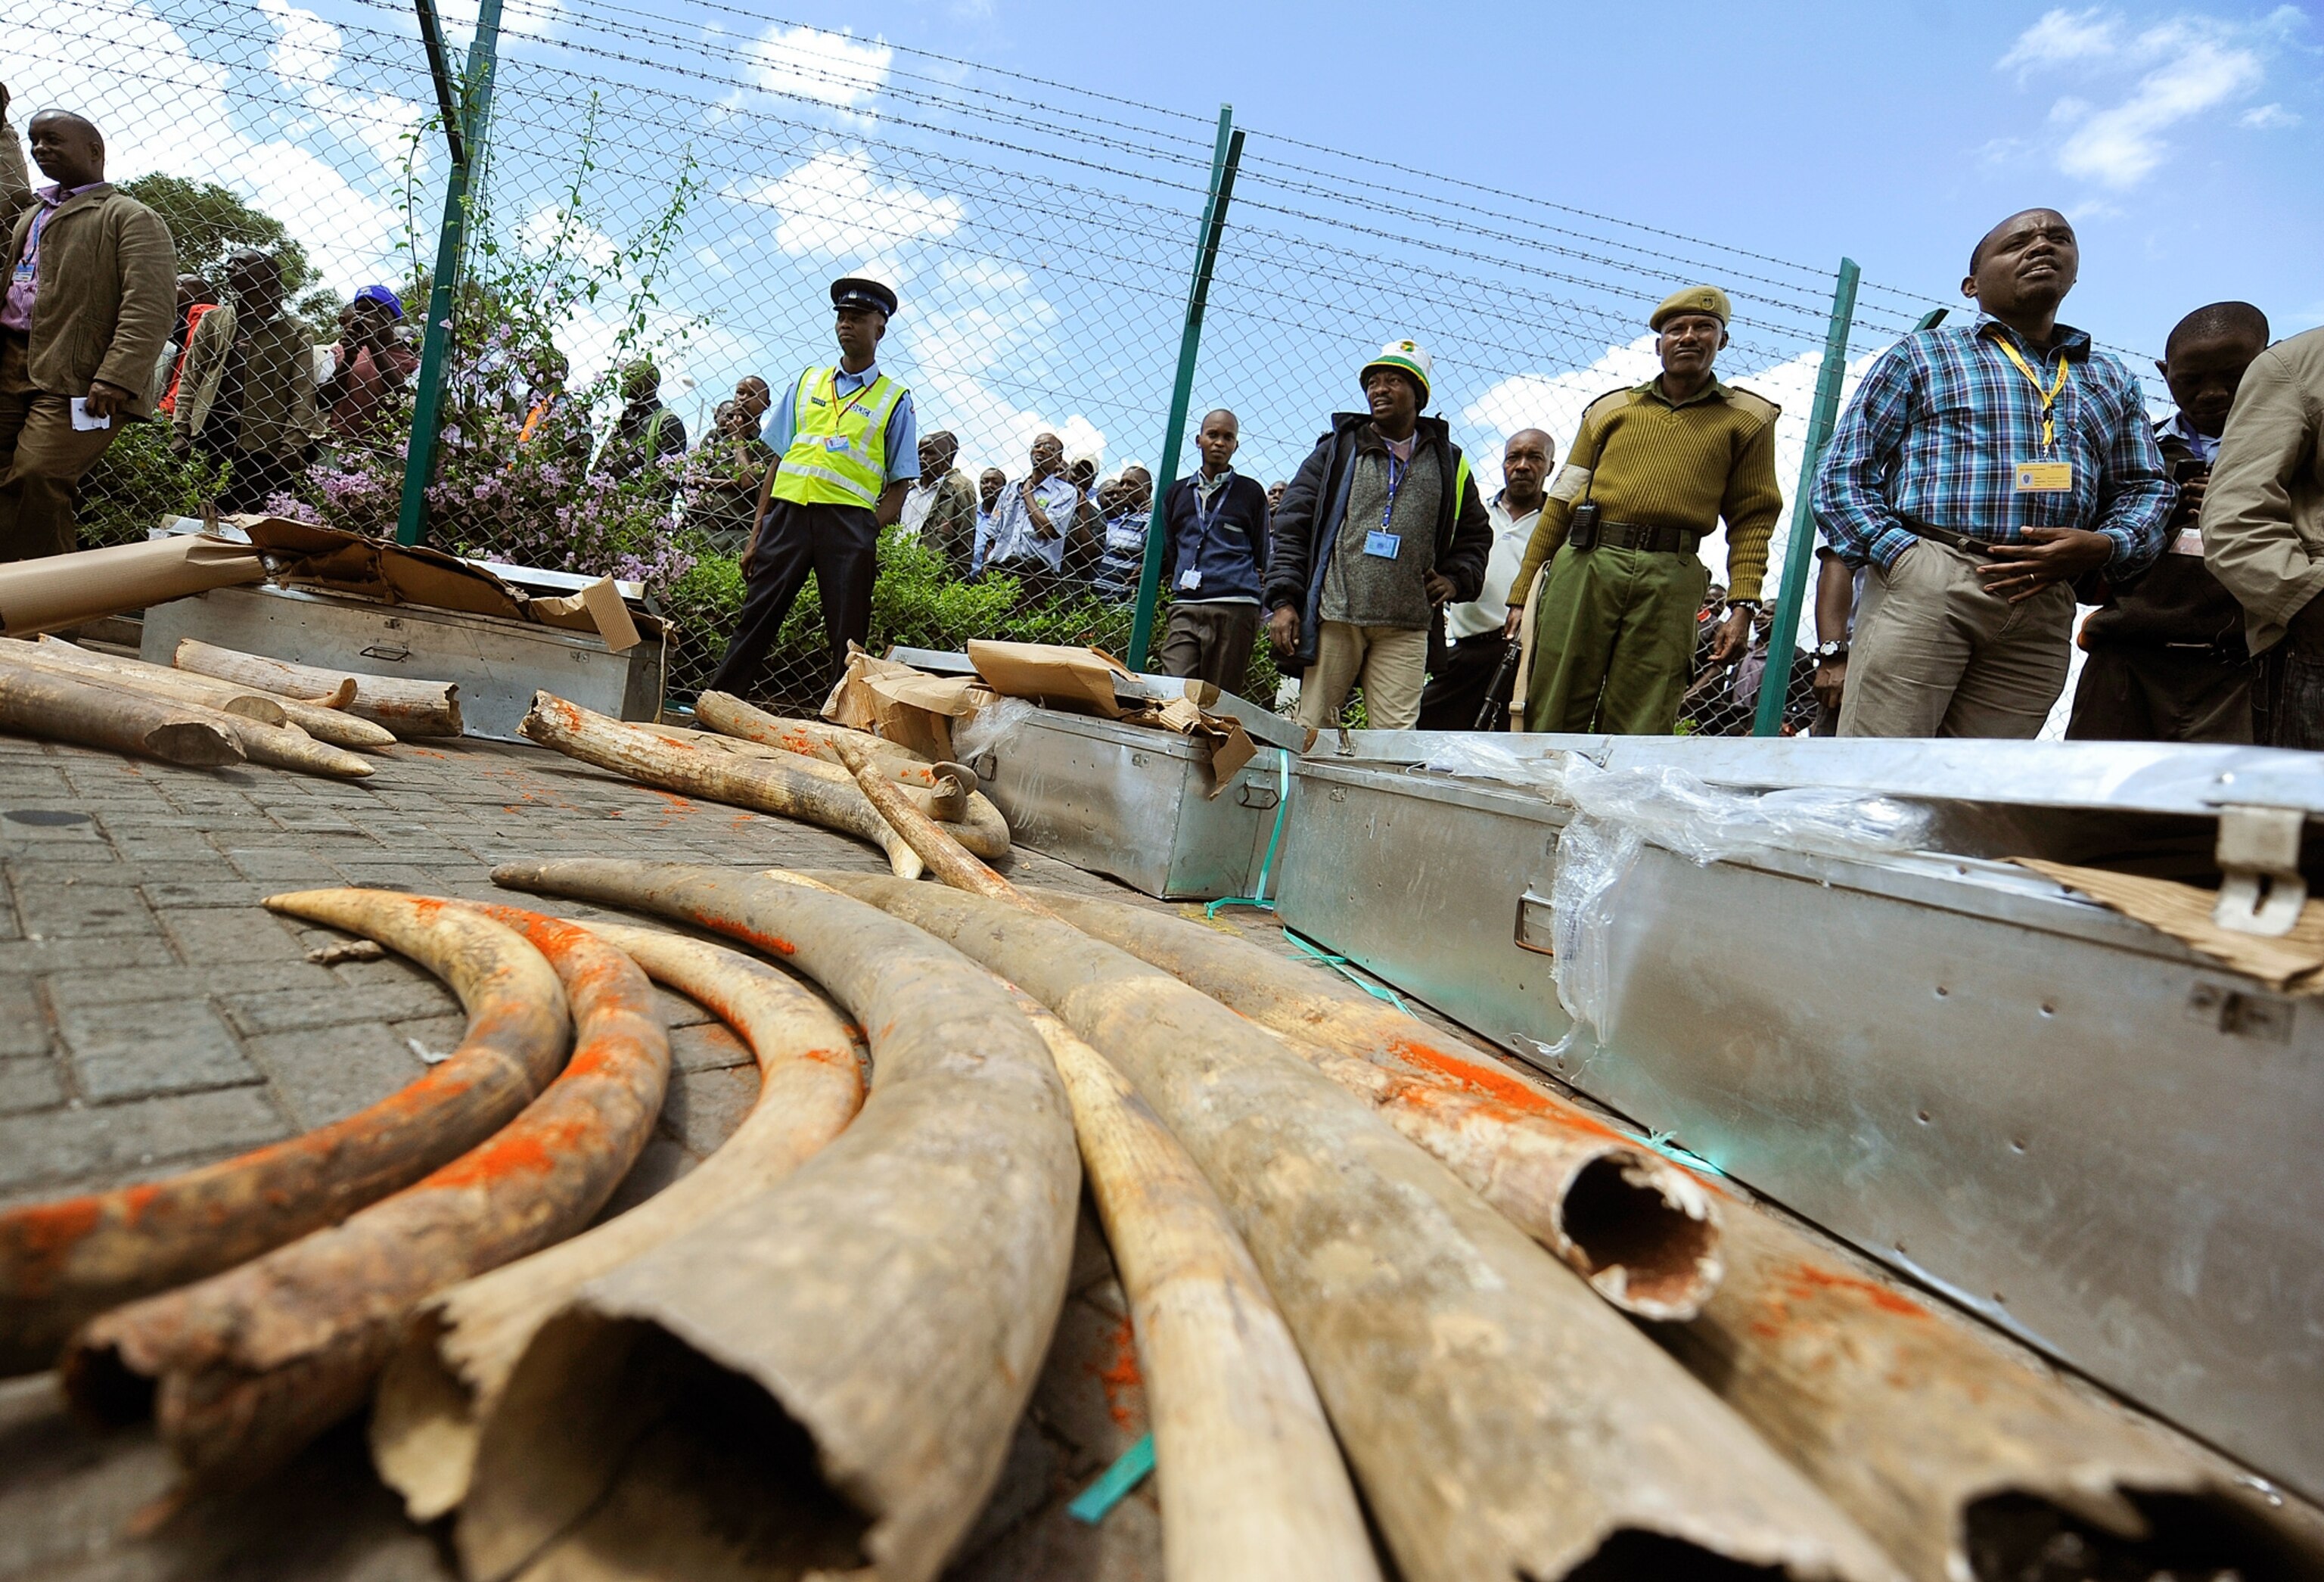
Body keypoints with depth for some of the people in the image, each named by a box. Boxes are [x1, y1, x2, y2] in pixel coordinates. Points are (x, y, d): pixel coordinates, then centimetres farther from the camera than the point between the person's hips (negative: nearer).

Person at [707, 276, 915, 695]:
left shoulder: (895, 399, 10)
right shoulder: (807, 383, 18)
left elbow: (899, 483, 5)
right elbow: (778, 459, 17)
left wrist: (871, 535, -10)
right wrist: (756, 533, 10)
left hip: (848, 519, -2)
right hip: (787, 510, 2)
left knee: (847, 636, 0)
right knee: (755, 621, 1)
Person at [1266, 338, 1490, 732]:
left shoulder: (1449, 462, 16)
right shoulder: (1338, 451, 11)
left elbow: (1476, 533, 28)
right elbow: (1292, 525, 6)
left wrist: (1456, 579, 9)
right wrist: (1283, 600, -5)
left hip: (1406, 629, 1)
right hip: (1334, 616, -1)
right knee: (1311, 730, -1)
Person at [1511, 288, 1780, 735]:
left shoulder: (1746, 418, 16)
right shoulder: (1612, 408, 19)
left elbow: (1752, 519, 8)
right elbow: (1561, 502, 15)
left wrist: (1742, 606, -5)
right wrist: (1522, 594, 9)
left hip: (1670, 583, -1)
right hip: (1584, 565, 1)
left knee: (1638, 733, -4)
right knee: (1551, 719, -3)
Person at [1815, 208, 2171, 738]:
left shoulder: (2111, 378, 27)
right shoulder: (1920, 355, 14)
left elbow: (2146, 488, 24)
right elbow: (1842, 474, 6)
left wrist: (2102, 547, 0)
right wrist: (1899, 555, -9)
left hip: (2043, 609, 4)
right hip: (1921, 586, -4)